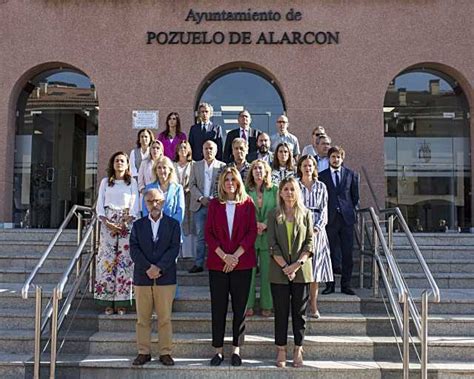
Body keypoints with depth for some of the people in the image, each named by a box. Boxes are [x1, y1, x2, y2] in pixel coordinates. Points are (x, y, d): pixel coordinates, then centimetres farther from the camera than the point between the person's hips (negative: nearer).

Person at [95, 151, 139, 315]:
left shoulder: (132, 182, 10)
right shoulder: (105, 182, 13)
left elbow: (135, 206, 2)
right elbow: (99, 205, 7)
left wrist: (124, 223, -11)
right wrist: (107, 222, -9)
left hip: (126, 223, -1)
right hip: (108, 223, 1)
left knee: (124, 259, -6)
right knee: (107, 259, -5)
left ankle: (122, 302, -2)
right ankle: (108, 302, -1)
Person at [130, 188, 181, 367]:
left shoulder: (173, 224, 6)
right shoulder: (138, 225, 10)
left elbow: (174, 248, -5)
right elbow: (134, 249, 0)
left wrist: (158, 267, -15)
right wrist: (148, 268, -13)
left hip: (165, 277, -1)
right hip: (142, 277, 2)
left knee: (165, 318, 3)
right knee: (142, 318, 7)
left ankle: (165, 353, 12)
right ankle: (143, 352, 17)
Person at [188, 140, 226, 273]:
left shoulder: (222, 166, 6)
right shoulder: (196, 166, 13)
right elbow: (192, 185, 6)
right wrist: (201, 198, -8)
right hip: (199, 205, 2)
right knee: (200, 236, 4)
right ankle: (199, 263, 7)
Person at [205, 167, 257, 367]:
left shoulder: (247, 203, 4)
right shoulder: (214, 204, 6)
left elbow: (252, 232, -2)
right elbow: (209, 233, 1)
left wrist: (235, 256, -11)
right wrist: (224, 256, -11)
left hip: (242, 263, 0)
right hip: (217, 262, 1)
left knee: (239, 307, 6)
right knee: (218, 307, 4)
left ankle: (236, 349, 17)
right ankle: (218, 349, 15)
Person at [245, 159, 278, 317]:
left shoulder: (274, 190, 6)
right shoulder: (246, 190, 6)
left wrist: (265, 224, -12)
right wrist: (253, 224, -11)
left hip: (268, 236, 0)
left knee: (267, 272, 3)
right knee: (248, 272, 1)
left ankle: (266, 305, 13)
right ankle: (248, 305, 11)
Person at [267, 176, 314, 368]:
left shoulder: (306, 214, 5)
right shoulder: (274, 215, 3)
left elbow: (310, 243, 0)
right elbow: (272, 245, -3)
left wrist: (297, 264, -13)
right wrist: (285, 267, -12)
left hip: (302, 270, 1)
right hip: (279, 271, 0)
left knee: (299, 311, 6)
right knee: (281, 312, 5)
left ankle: (298, 350, 17)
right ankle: (281, 351, 14)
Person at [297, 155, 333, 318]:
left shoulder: (321, 186, 11)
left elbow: (324, 209, 7)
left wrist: (317, 227, -8)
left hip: (317, 230, 2)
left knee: (315, 267, 0)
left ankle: (313, 306, 6)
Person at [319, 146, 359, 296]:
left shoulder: (351, 175, 10)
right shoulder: (322, 176, 6)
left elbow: (355, 197, 14)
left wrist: (352, 212, 5)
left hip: (347, 218, 1)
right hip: (330, 219, -1)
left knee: (347, 253, 2)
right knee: (330, 253, 3)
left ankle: (346, 285, 11)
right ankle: (330, 285, 12)